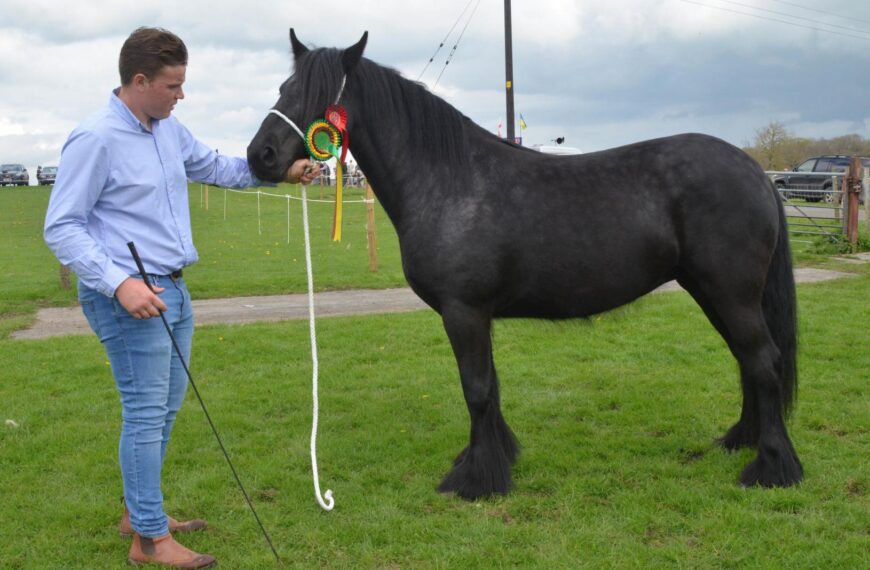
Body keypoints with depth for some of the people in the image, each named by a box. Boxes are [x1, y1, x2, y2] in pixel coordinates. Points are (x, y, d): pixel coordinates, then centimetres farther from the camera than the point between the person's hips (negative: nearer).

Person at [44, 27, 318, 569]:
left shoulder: (169, 129, 8)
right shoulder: (96, 138, -16)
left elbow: (215, 166, 25)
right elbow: (62, 227, -16)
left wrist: (280, 170, 14)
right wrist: (119, 282, -26)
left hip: (174, 290, 9)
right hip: (131, 299, -9)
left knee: (165, 408, 16)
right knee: (147, 412, -2)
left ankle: (140, 510, 32)